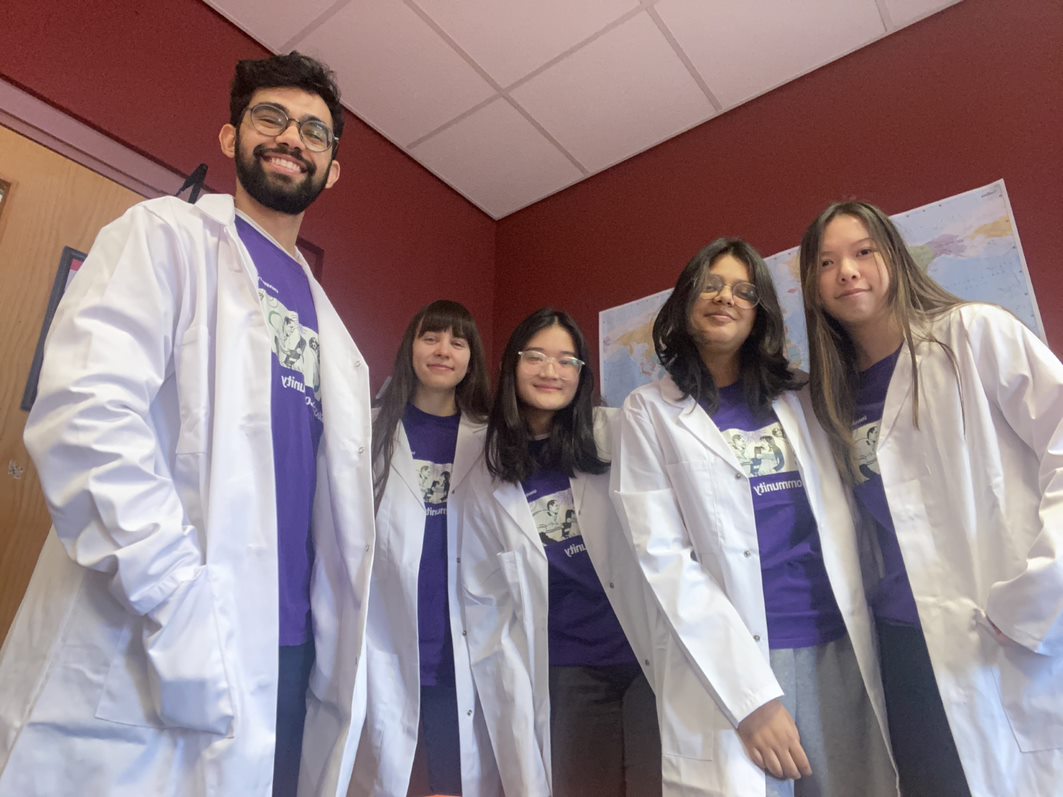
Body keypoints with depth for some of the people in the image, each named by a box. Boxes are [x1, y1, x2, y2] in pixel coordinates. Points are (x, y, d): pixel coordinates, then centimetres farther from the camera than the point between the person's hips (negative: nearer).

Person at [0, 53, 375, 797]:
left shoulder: (326, 321, 16)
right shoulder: (165, 233, 1)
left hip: (289, 653, 6)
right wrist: (188, 616, -21)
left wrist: (337, 641, 5)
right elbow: (85, 411, -15)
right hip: (149, 659, -5)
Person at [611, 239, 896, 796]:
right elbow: (663, 556, -10)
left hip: (839, 648, 4)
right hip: (729, 664, -4)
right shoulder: (651, 410, -2)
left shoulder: (796, 399, 11)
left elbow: (838, 520, 12)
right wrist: (753, 695, -15)